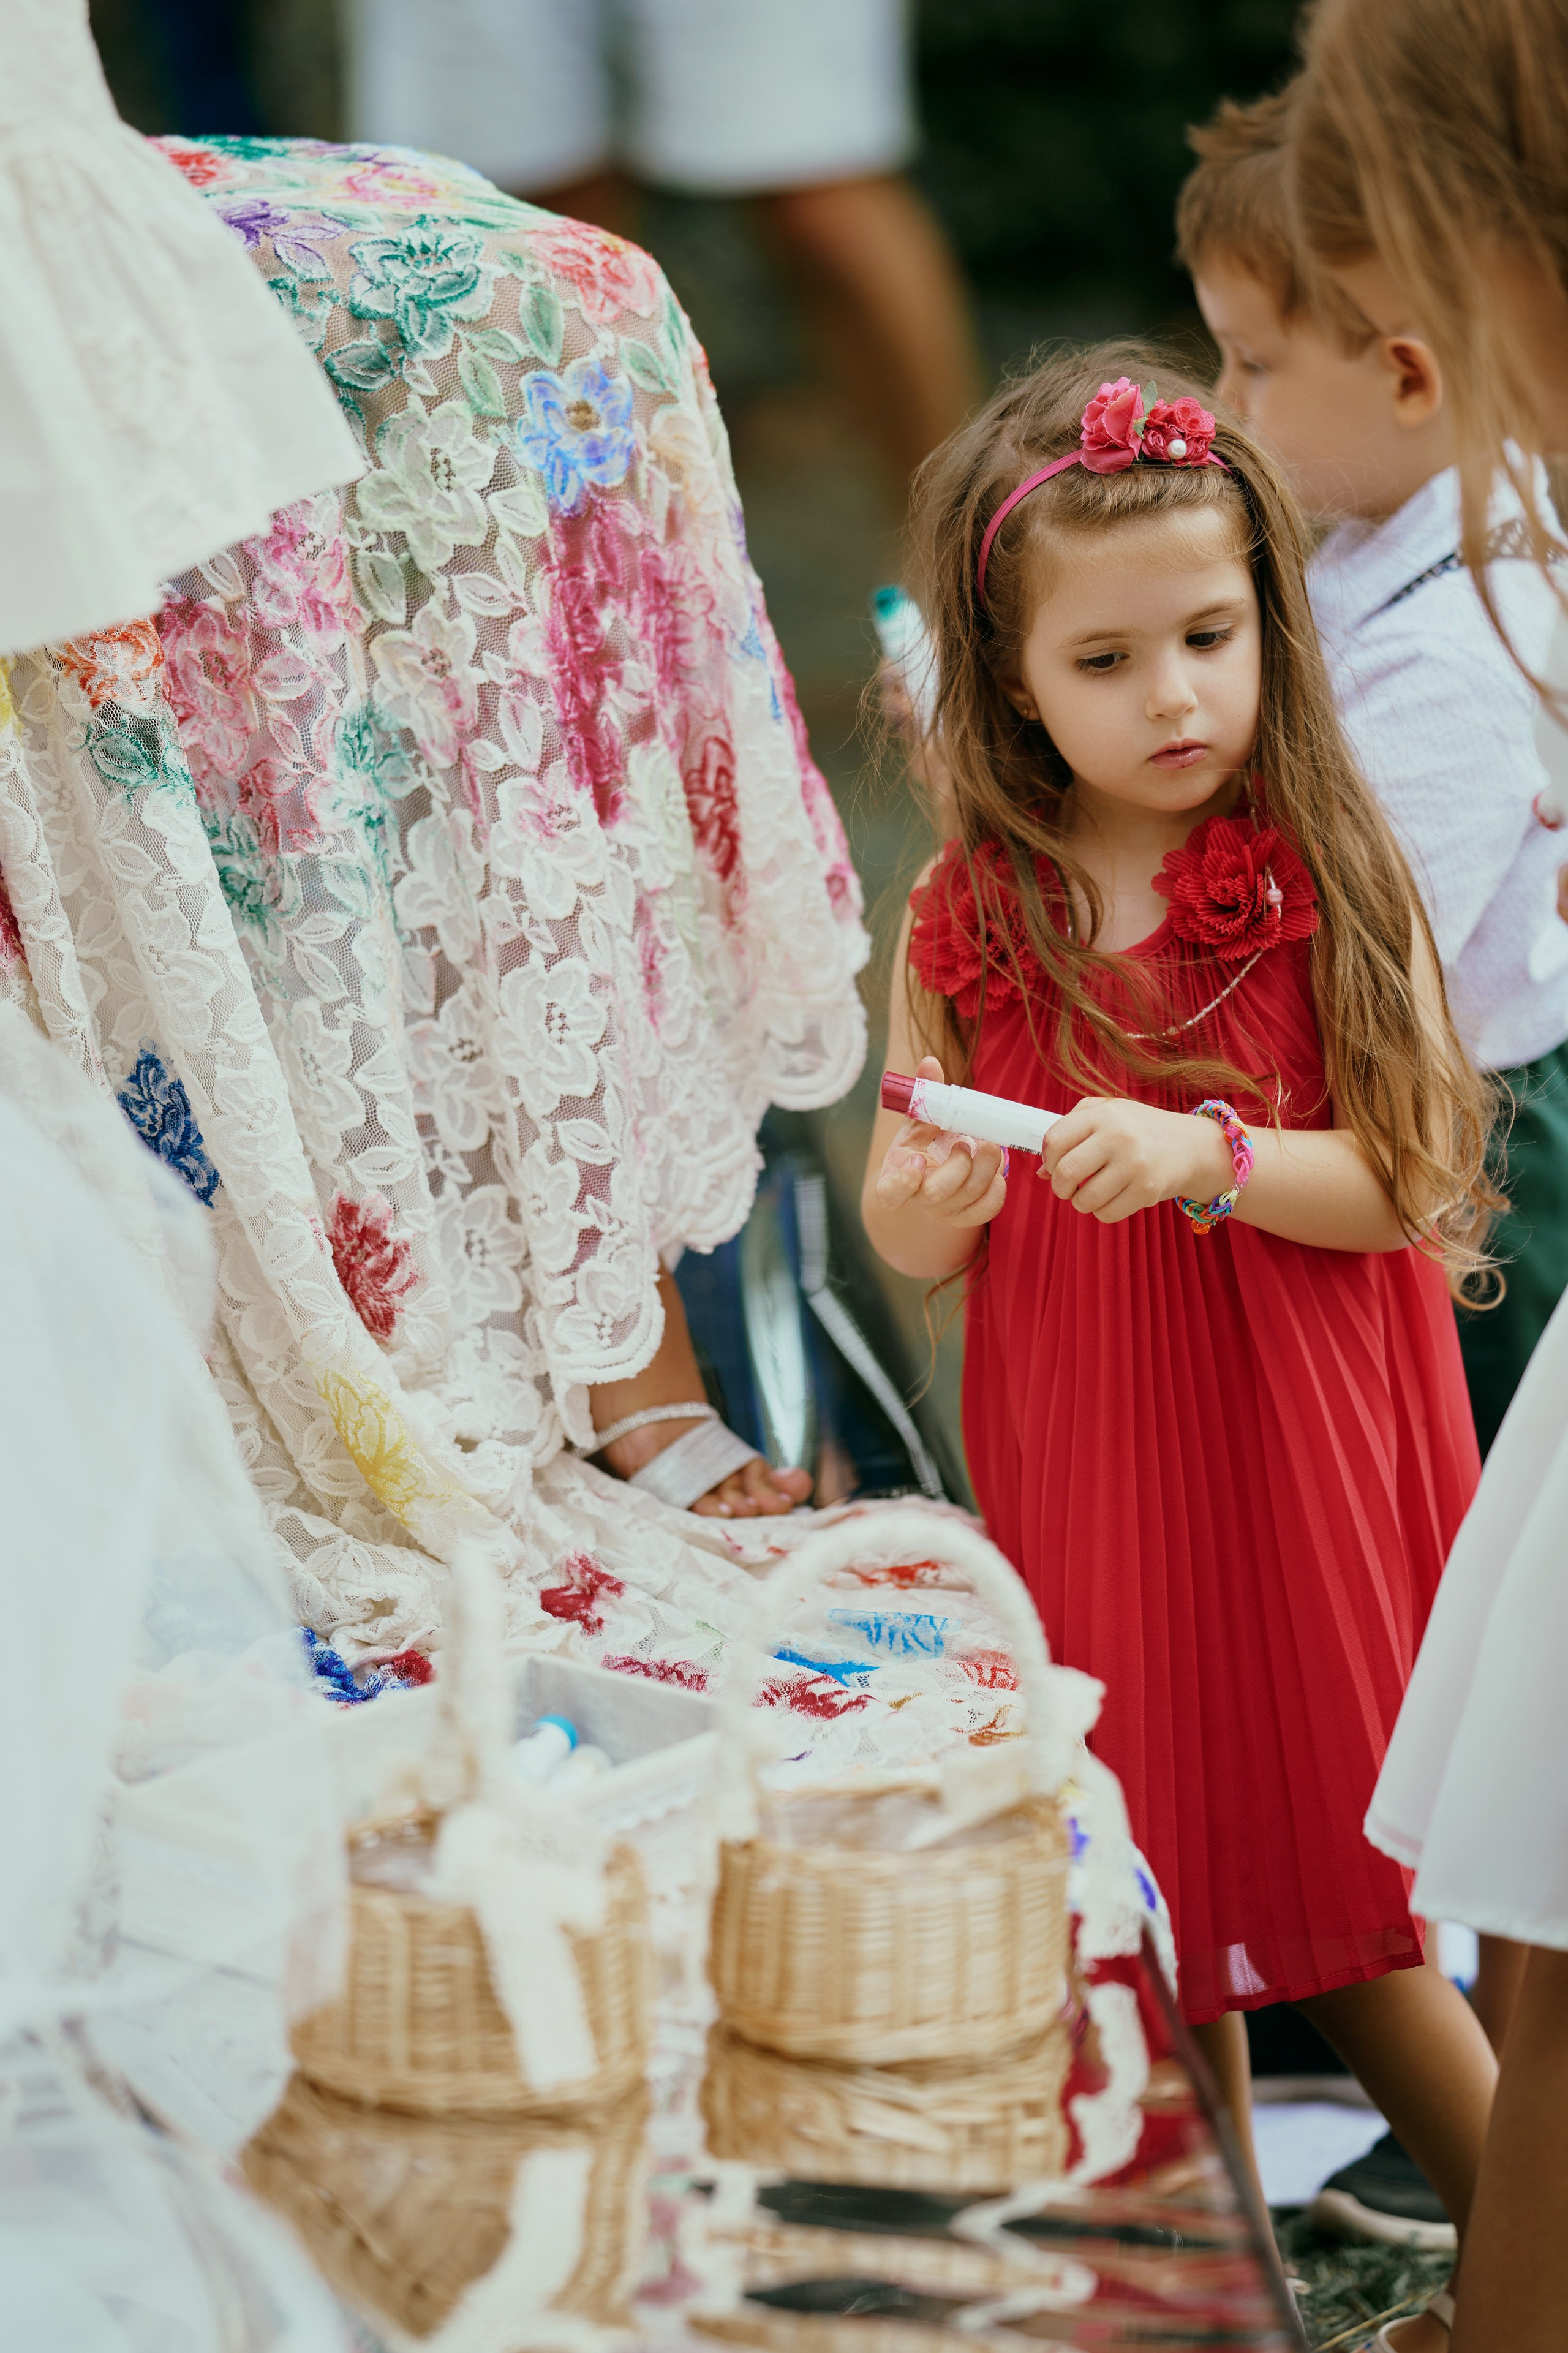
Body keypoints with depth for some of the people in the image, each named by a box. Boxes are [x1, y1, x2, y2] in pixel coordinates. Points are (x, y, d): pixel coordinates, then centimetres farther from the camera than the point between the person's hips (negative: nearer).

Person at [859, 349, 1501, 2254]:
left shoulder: (1329, 882, -7)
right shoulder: (968, 919, 0)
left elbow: (1406, 1180, -9)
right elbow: (903, 1225, 6)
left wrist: (1209, 1157, -23)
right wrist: (921, 1214, -16)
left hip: (1304, 1444, -2)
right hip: (1081, 1464, 3)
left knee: (1320, 1850, 4)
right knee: (1152, 1900, 10)